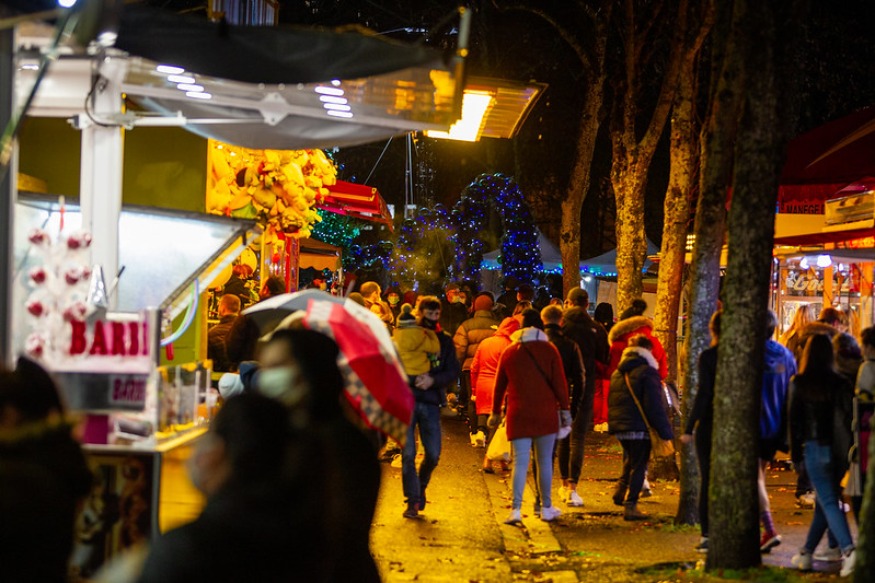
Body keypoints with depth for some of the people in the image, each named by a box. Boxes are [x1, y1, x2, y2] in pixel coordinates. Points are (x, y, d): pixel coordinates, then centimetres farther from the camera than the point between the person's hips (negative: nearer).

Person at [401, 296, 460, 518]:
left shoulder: (444, 341, 11)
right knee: (408, 454, -5)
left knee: (433, 454, 1)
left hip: (431, 403, 2)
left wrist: (433, 380, -16)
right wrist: (413, 379, -17)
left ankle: (421, 486, 29)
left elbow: (454, 371, 2)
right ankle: (413, 500, 4)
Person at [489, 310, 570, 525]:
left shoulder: (509, 352, 7)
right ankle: (546, 508, 16)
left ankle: (516, 509, -14)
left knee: (520, 462, -2)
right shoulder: (549, 350, 0)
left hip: (518, 415, 1)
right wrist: (565, 409, 1)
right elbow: (559, 382, -4)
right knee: (545, 461, 8)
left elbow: (499, 385, 13)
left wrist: (496, 412, 22)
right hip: (545, 414, -1)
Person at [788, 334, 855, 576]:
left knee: (829, 503, -4)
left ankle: (848, 549, -24)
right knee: (825, 501, 16)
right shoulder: (842, 383, 1)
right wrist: (849, 450, 5)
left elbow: (794, 418, -4)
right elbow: (850, 418, 0)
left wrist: (795, 450, 2)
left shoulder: (799, 383, -4)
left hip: (816, 447, -3)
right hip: (839, 450, 3)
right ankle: (806, 553, 25)